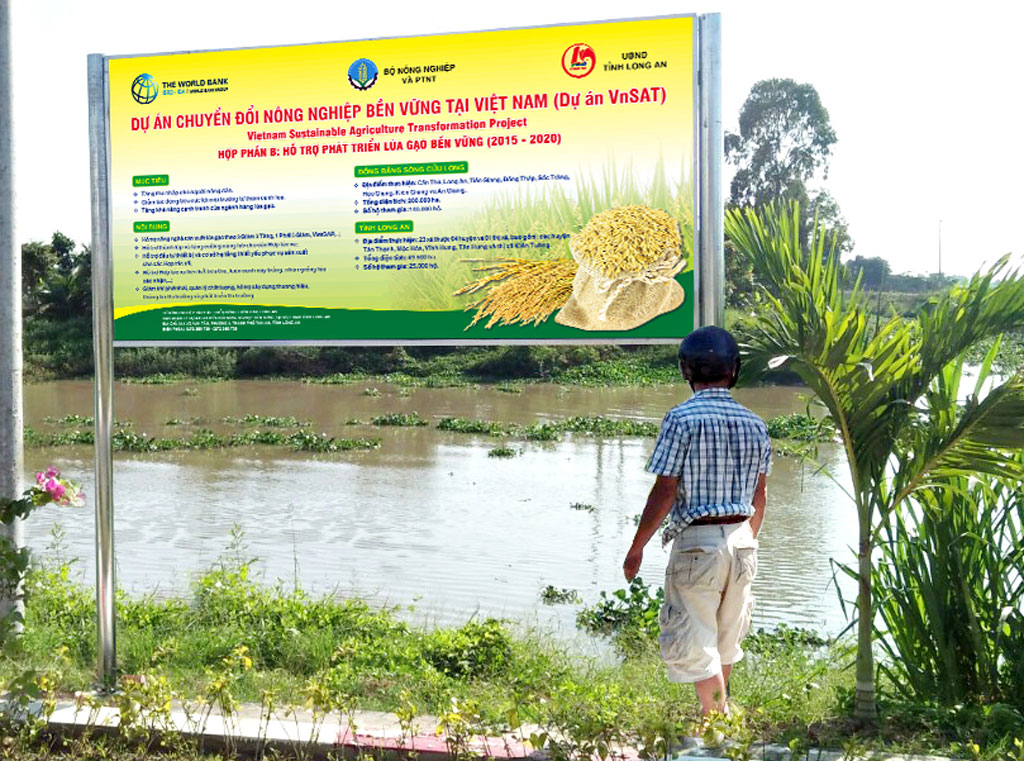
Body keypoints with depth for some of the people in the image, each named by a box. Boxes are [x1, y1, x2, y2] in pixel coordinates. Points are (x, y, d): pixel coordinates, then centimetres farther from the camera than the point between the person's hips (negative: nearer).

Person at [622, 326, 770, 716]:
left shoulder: (682, 419, -13)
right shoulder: (754, 424, 4)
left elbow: (664, 492, -14)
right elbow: (758, 498, 10)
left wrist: (636, 548, -5)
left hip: (697, 542, -6)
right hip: (741, 540, 6)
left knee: (694, 642, 4)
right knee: (726, 638, 21)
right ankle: (720, 712, 37)